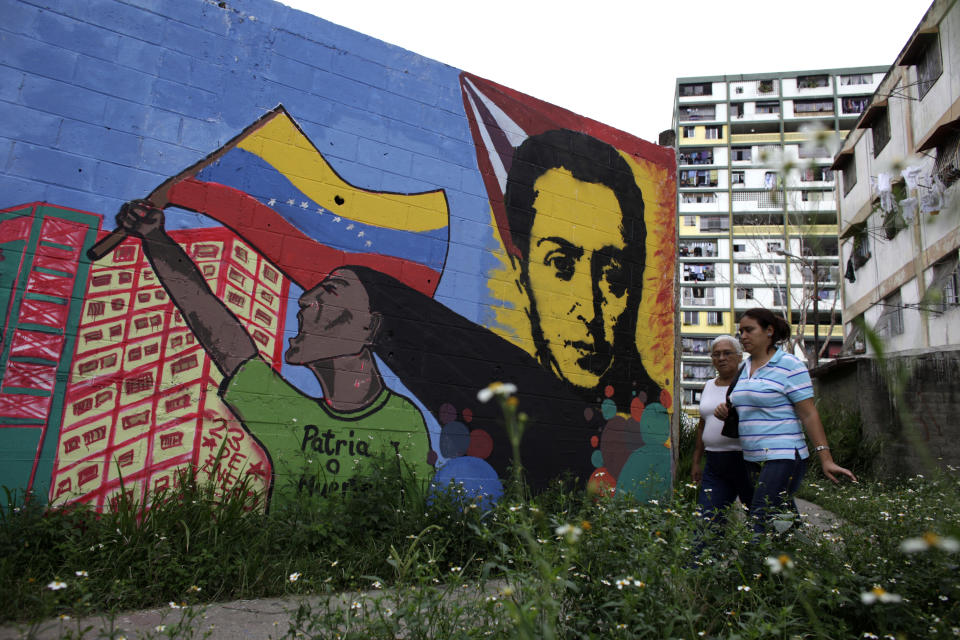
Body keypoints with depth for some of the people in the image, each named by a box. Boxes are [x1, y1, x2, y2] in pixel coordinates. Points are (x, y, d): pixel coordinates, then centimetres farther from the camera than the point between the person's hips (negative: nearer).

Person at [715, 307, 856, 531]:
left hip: (783, 457, -7)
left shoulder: (789, 366, -7)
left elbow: (809, 414, -10)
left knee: (760, 524, -13)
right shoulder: (744, 369, 14)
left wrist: (825, 459, -14)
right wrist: (725, 412, 1)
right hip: (753, 460, 7)